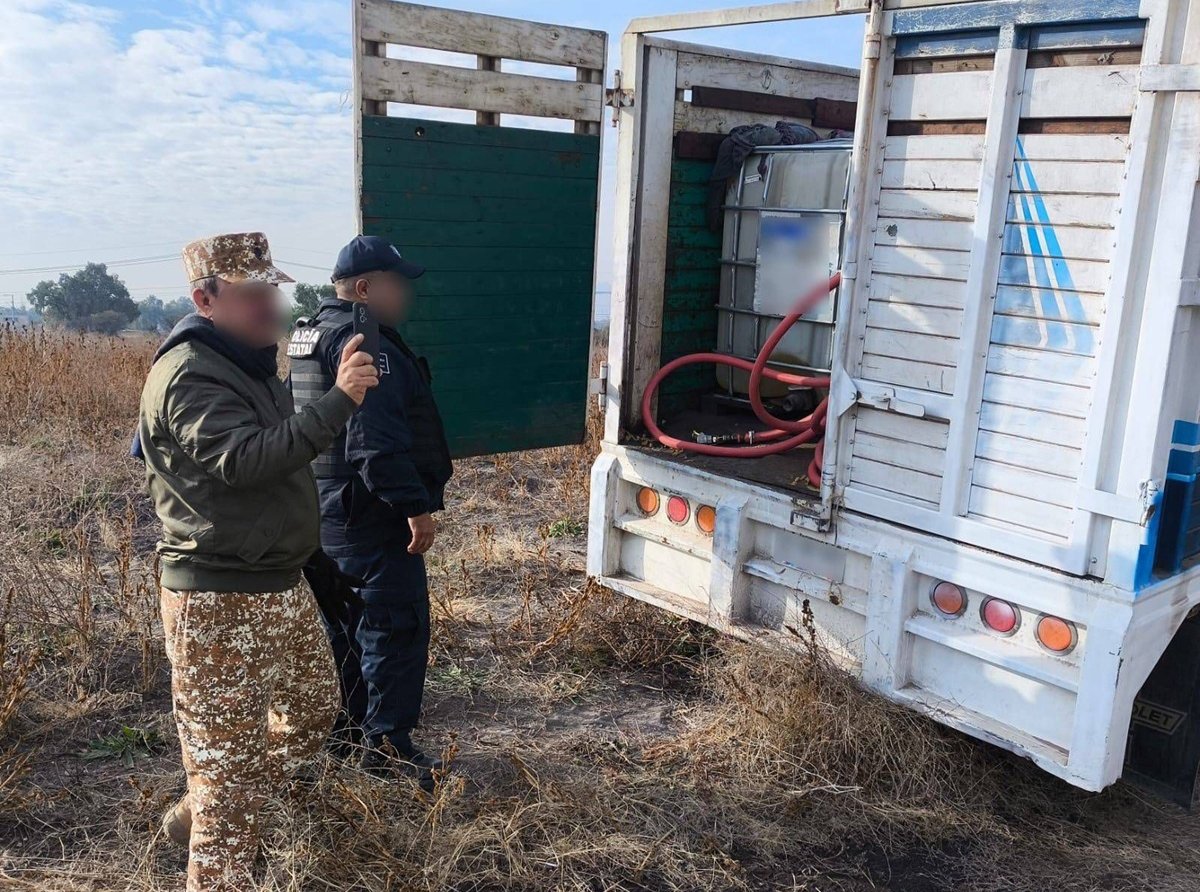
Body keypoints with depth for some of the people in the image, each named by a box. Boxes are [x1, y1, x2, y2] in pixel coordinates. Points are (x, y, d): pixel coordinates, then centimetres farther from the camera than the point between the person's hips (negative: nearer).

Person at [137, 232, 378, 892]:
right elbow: (242, 461, -32)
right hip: (219, 602, -10)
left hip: (281, 585, 10)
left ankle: (198, 813, 39)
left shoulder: (250, 363, 14)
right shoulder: (187, 375, -18)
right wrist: (337, 401, -36)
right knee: (227, 745, -1)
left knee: (315, 705, 23)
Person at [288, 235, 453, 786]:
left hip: (320, 514, 11)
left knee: (345, 626, 19)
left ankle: (344, 729, 29)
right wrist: (415, 506, -25)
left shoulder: (308, 337, 16)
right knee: (395, 626, -4)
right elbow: (375, 440, -27)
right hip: (370, 519, -11)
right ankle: (387, 741, 1)